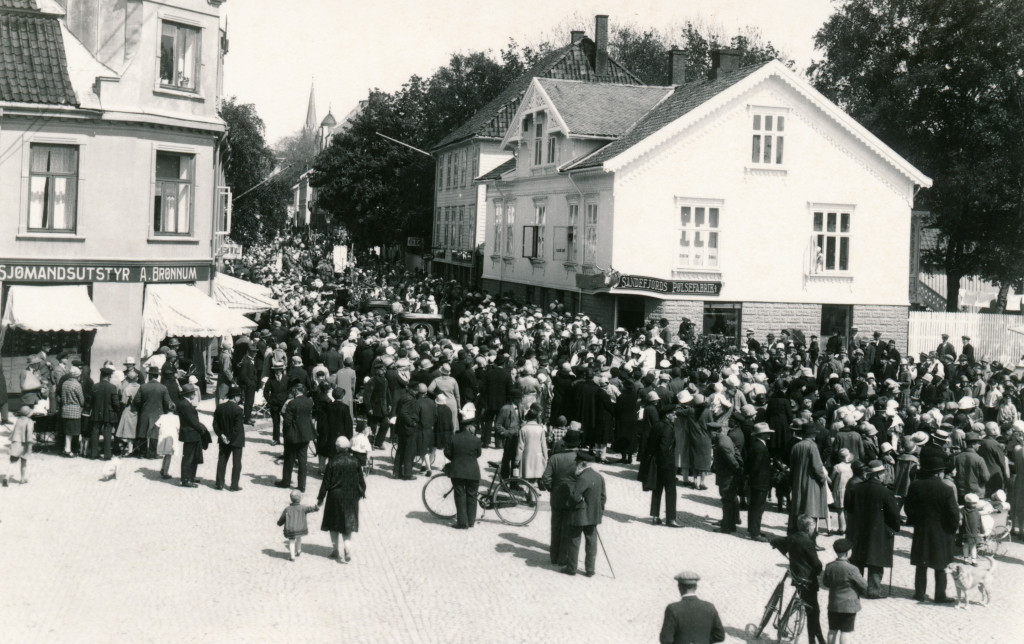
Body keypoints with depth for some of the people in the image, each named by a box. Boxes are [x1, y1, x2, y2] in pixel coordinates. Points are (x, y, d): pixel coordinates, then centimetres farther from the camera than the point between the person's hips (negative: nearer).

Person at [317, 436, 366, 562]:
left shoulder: (333, 463, -14)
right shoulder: (354, 462, -7)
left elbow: (326, 482, -9)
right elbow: (361, 479, 2)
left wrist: (321, 498, 1)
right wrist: (362, 492, 18)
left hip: (335, 496, -2)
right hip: (351, 497, 2)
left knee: (334, 525, 14)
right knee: (348, 523, 11)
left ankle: (335, 551, 18)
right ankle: (348, 552, 1)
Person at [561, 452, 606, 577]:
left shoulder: (582, 478, -20)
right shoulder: (599, 477, 4)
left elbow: (575, 497, -23)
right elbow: (603, 497, 10)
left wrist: (572, 485, -6)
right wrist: (600, 512, 17)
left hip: (579, 516, -7)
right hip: (594, 516, 7)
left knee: (574, 541, 5)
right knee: (591, 542, 11)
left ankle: (571, 568, 13)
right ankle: (590, 569, 14)